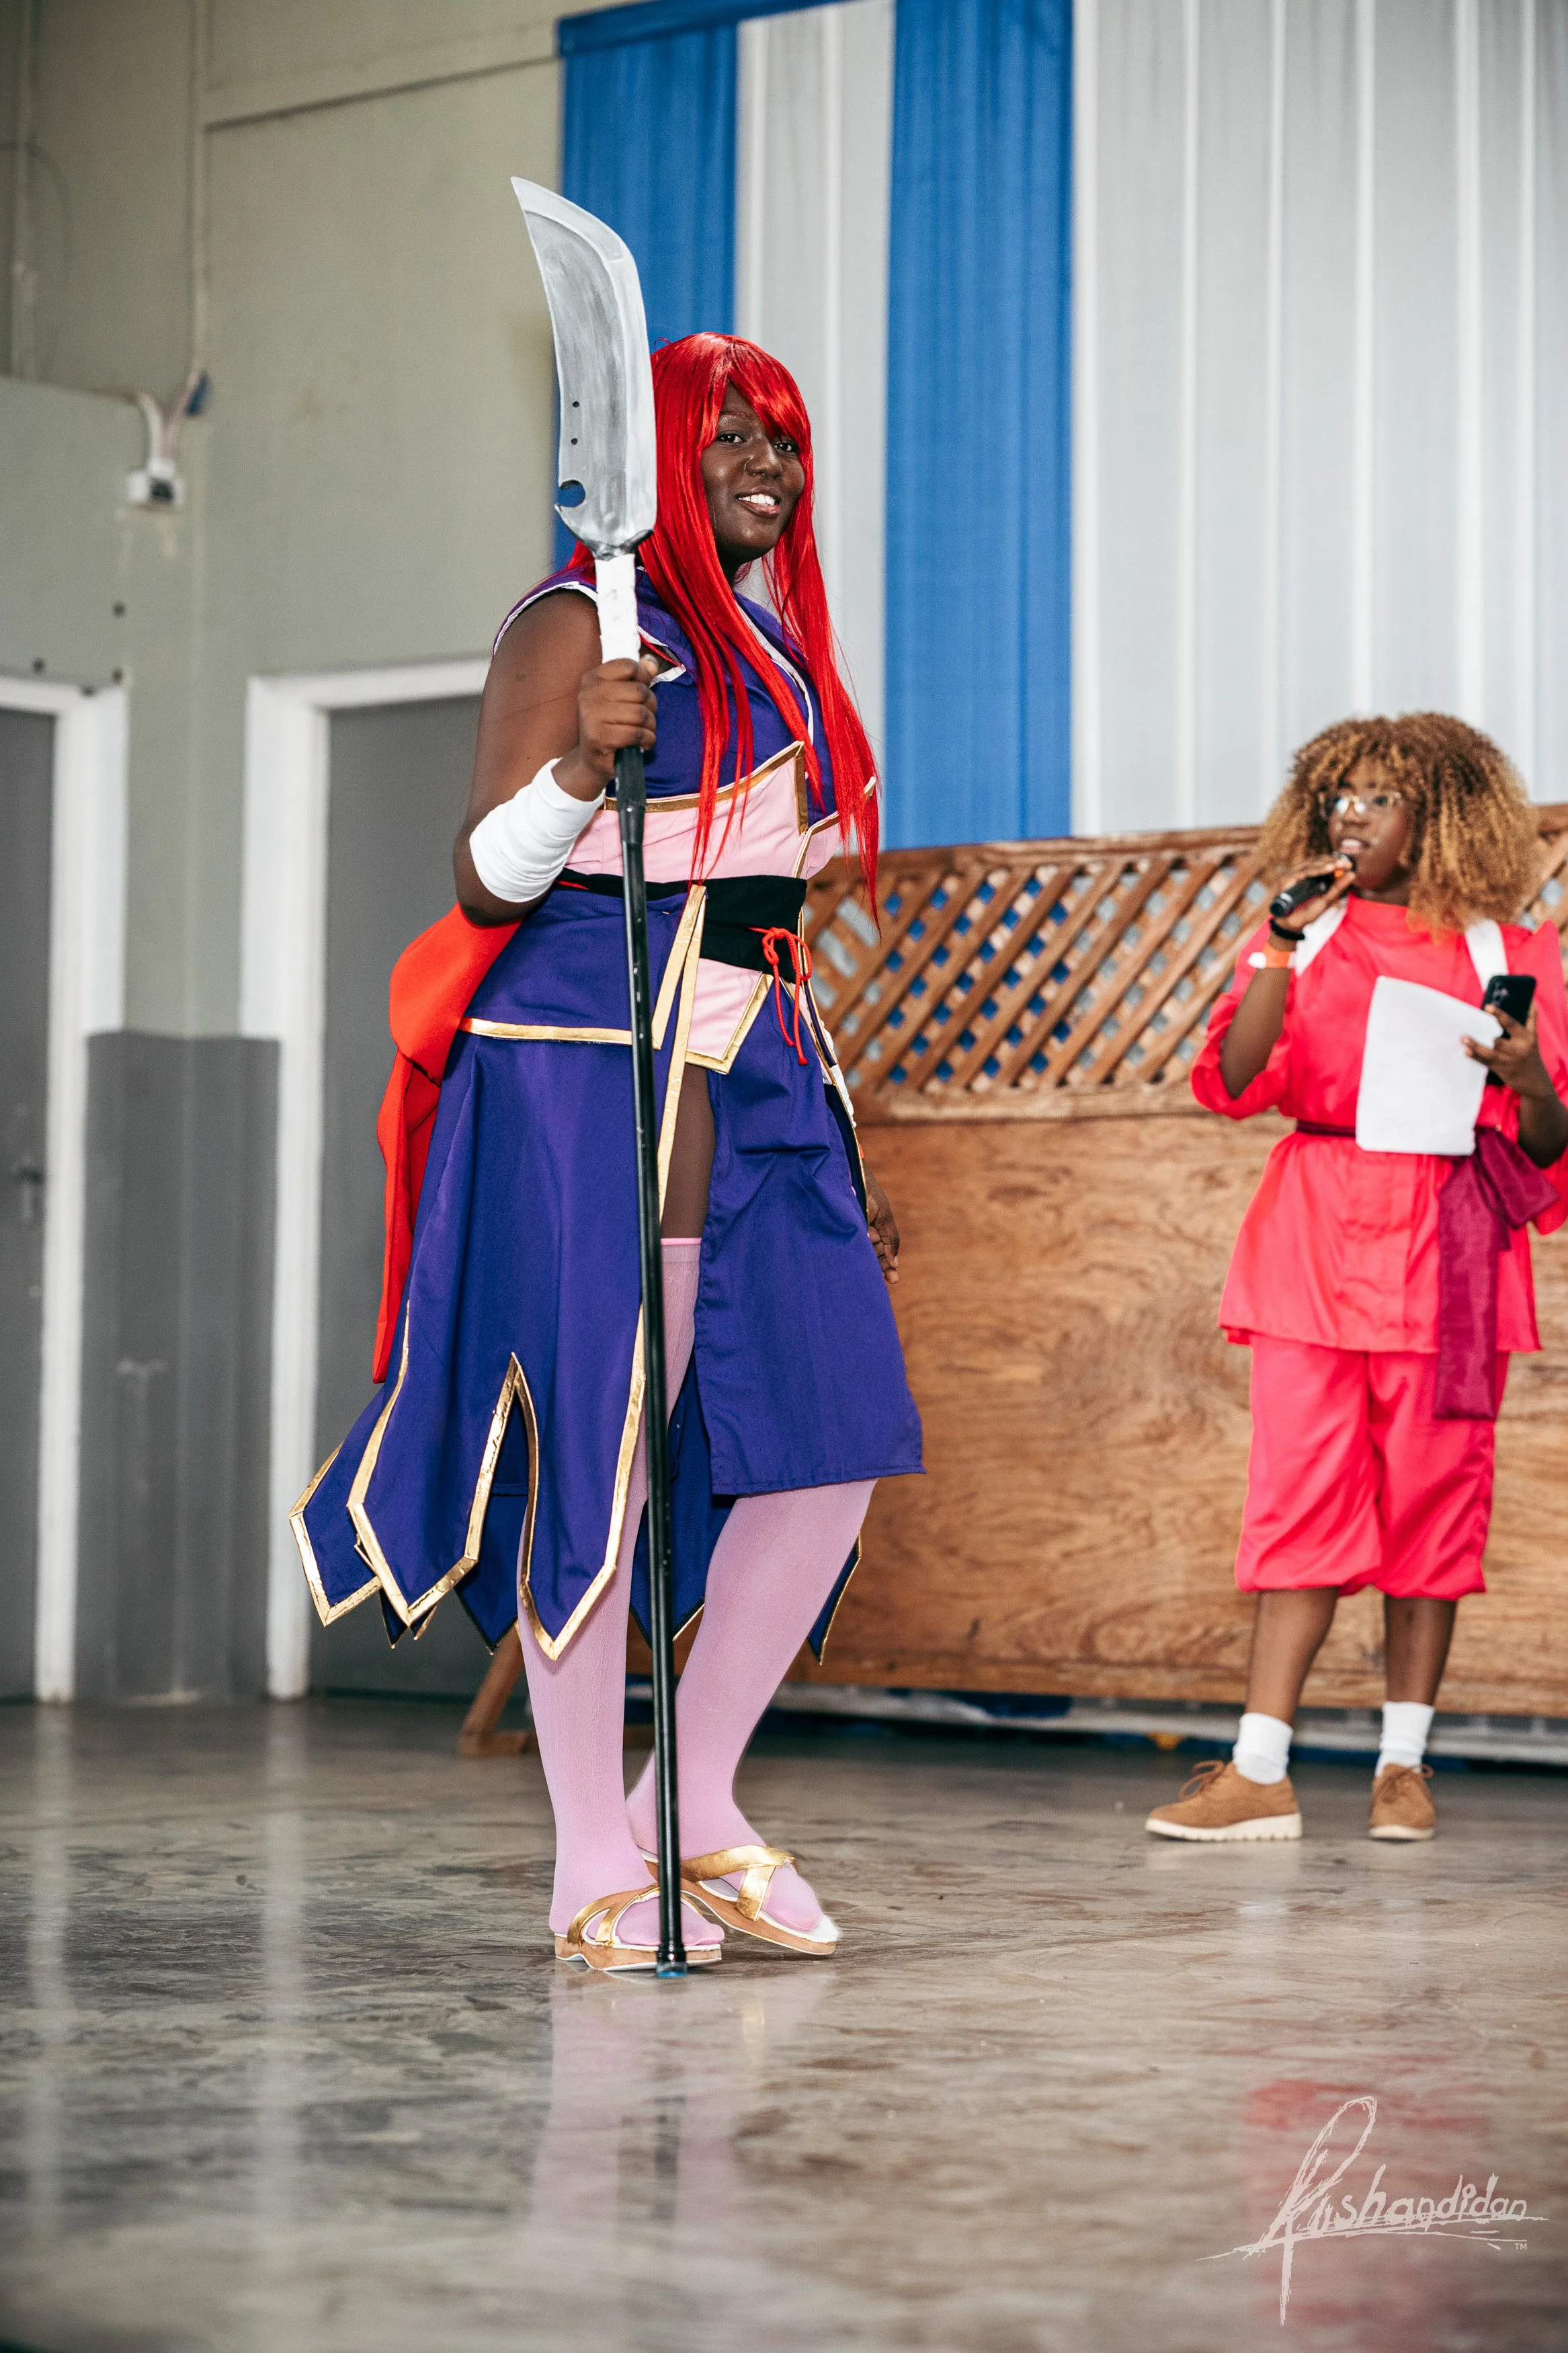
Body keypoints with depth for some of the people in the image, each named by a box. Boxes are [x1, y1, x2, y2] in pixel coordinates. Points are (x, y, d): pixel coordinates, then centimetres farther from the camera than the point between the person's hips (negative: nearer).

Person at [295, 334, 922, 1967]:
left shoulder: (774, 646, 21)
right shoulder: (583, 624, -3)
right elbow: (489, 879, -9)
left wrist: (835, 1146, 22)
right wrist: (585, 762, -28)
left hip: (751, 1068, 8)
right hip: (590, 1063, -8)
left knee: (836, 1434, 0)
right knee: (599, 1448, -5)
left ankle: (698, 1804, 14)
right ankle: (595, 1866, 3)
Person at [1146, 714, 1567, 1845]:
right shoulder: (1303, 937, 11)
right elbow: (1232, 1084, -4)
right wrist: (1286, 946, -12)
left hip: (1446, 1244, -1)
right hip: (1317, 1235, 1)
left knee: (1431, 1488, 0)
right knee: (1301, 1486, -5)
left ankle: (1405, 1764, 10)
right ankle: (1261, 1772, -5)